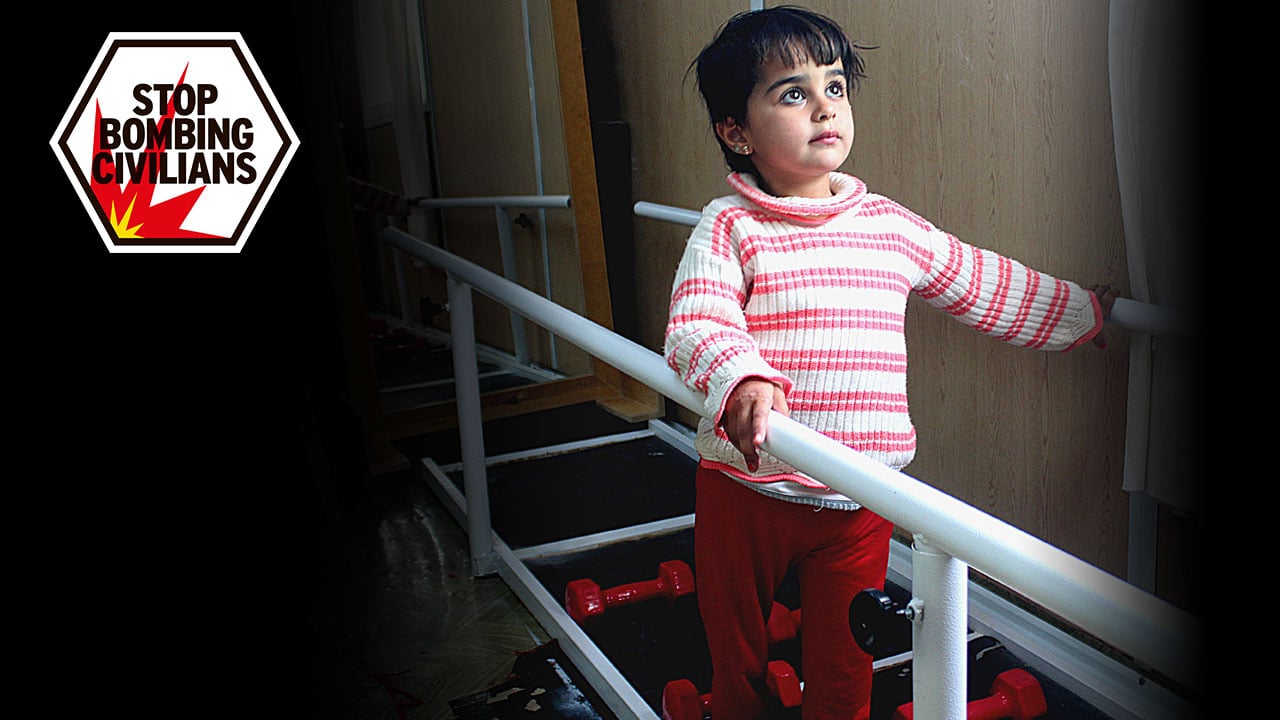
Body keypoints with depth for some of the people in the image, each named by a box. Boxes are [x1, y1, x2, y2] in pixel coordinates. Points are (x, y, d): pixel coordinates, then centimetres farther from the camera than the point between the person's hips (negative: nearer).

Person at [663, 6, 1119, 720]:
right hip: (747, 488, -2)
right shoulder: (730, 227, -9)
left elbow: (991, 288, 18)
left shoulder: (893, 226, 4)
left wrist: (1084, 309, 27)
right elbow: (696, 325, -24)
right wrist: (743, 380, -44)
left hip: (858, 498, 3)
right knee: (735, 646, 18)